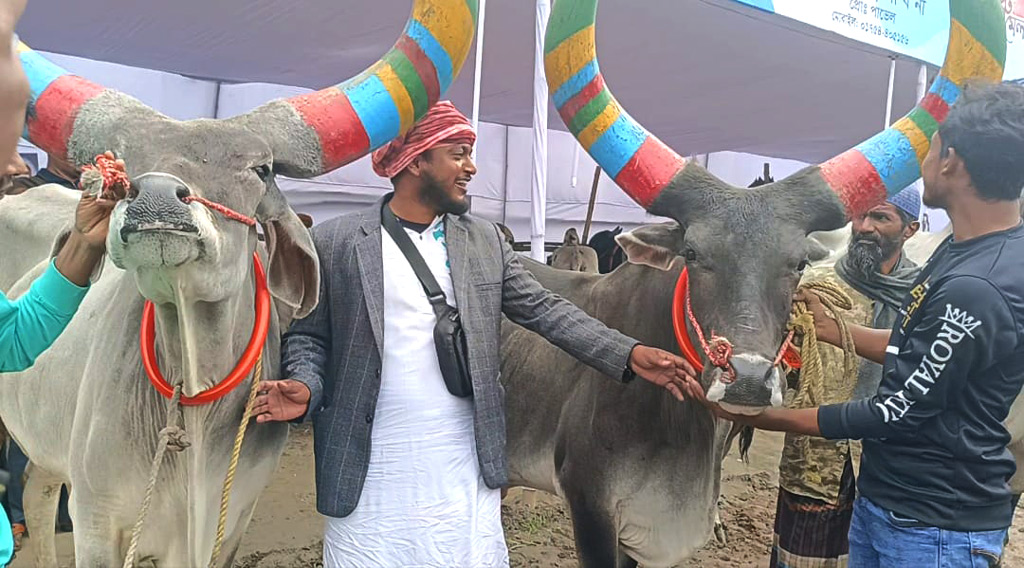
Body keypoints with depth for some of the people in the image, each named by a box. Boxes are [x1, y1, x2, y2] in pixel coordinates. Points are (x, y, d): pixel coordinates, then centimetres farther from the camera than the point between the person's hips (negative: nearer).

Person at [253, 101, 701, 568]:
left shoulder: (486, 241, 7)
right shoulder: (333, 243, -1)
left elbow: (545, 310, 6)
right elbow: (308, 334, 3)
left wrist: (627, 354, -3)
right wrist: (304, 387, -17)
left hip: (468, 471, 3)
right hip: (369, 474, -2)